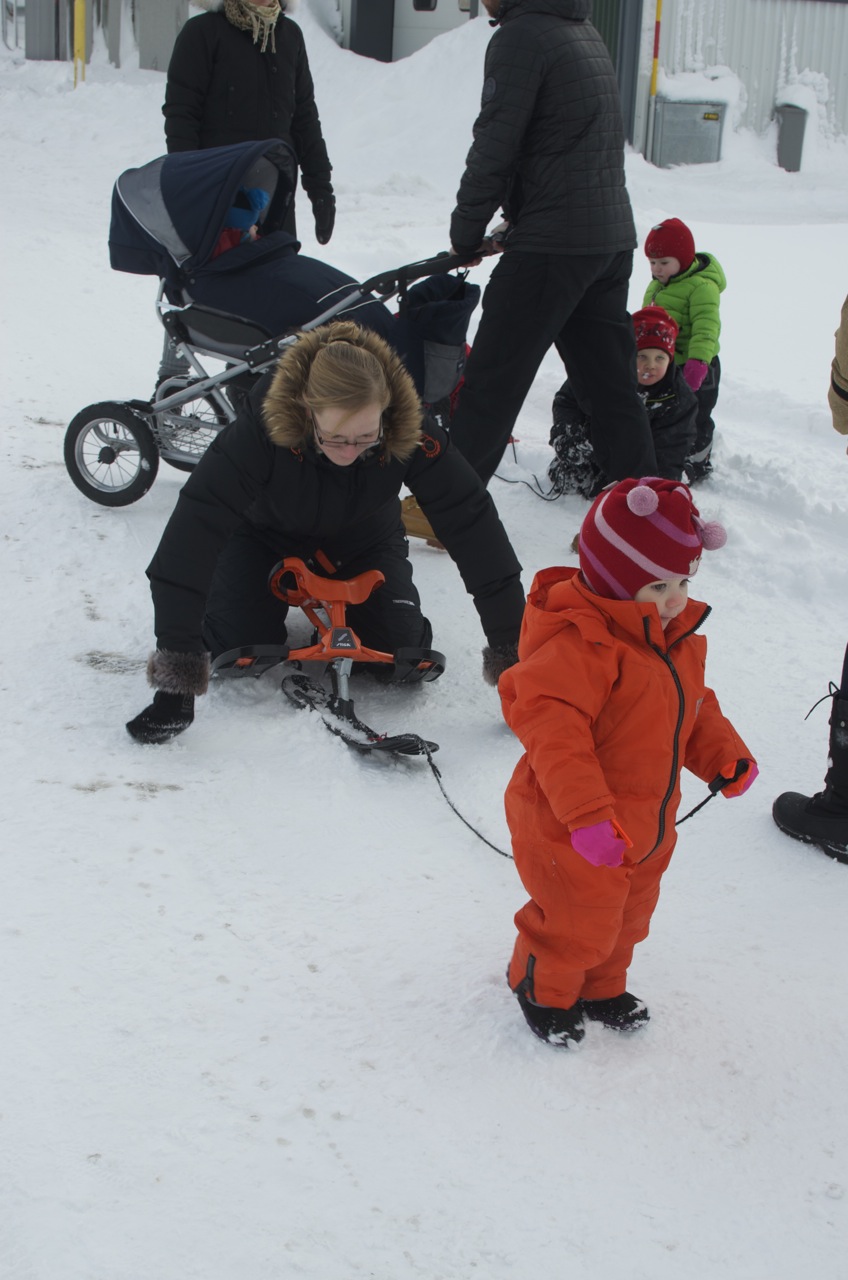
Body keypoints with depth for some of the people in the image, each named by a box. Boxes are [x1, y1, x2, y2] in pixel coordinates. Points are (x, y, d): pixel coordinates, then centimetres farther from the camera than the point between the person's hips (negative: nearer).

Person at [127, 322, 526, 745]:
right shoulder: (263, 421, -39)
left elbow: (472, 522, -30)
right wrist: (176, 662, -47)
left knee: (400, 651, -16)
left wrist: (511, 651, -32)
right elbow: (196, 525, -41)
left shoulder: (409, 431, -34)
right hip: (267, 536, -1)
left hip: (364, 543, 1)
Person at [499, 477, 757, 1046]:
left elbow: (694, 707, 19)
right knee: (577, 924, 8)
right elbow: (552, 729, -37)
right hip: (572, 834, -9)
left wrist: (725, 755, 3)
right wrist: (587, 812, -43)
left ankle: (600, 988, 52)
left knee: (626, 919, 26)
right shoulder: (577, 645, -29)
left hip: (645, 827, 9)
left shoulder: (678, 641, 3)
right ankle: (544, 991, 38)